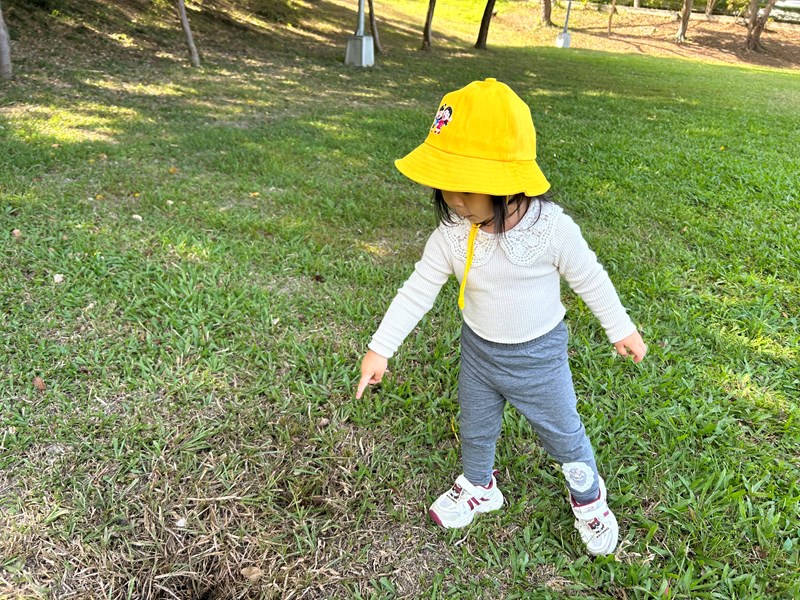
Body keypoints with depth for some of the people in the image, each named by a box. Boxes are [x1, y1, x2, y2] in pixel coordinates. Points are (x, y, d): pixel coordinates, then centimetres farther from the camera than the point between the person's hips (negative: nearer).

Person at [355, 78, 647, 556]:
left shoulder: (552, 228, -27)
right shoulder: (452, 233, -18)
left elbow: (590, 279, -11)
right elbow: (419, 289, -11)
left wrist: (621, 329, 0)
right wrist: (381, 348, -9)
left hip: (538, 355, -3)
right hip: (478, 351, 3)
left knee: (563, 433, 17)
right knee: (475, 428, 23)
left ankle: (589, 498, 47)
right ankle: (479, 487, 54)